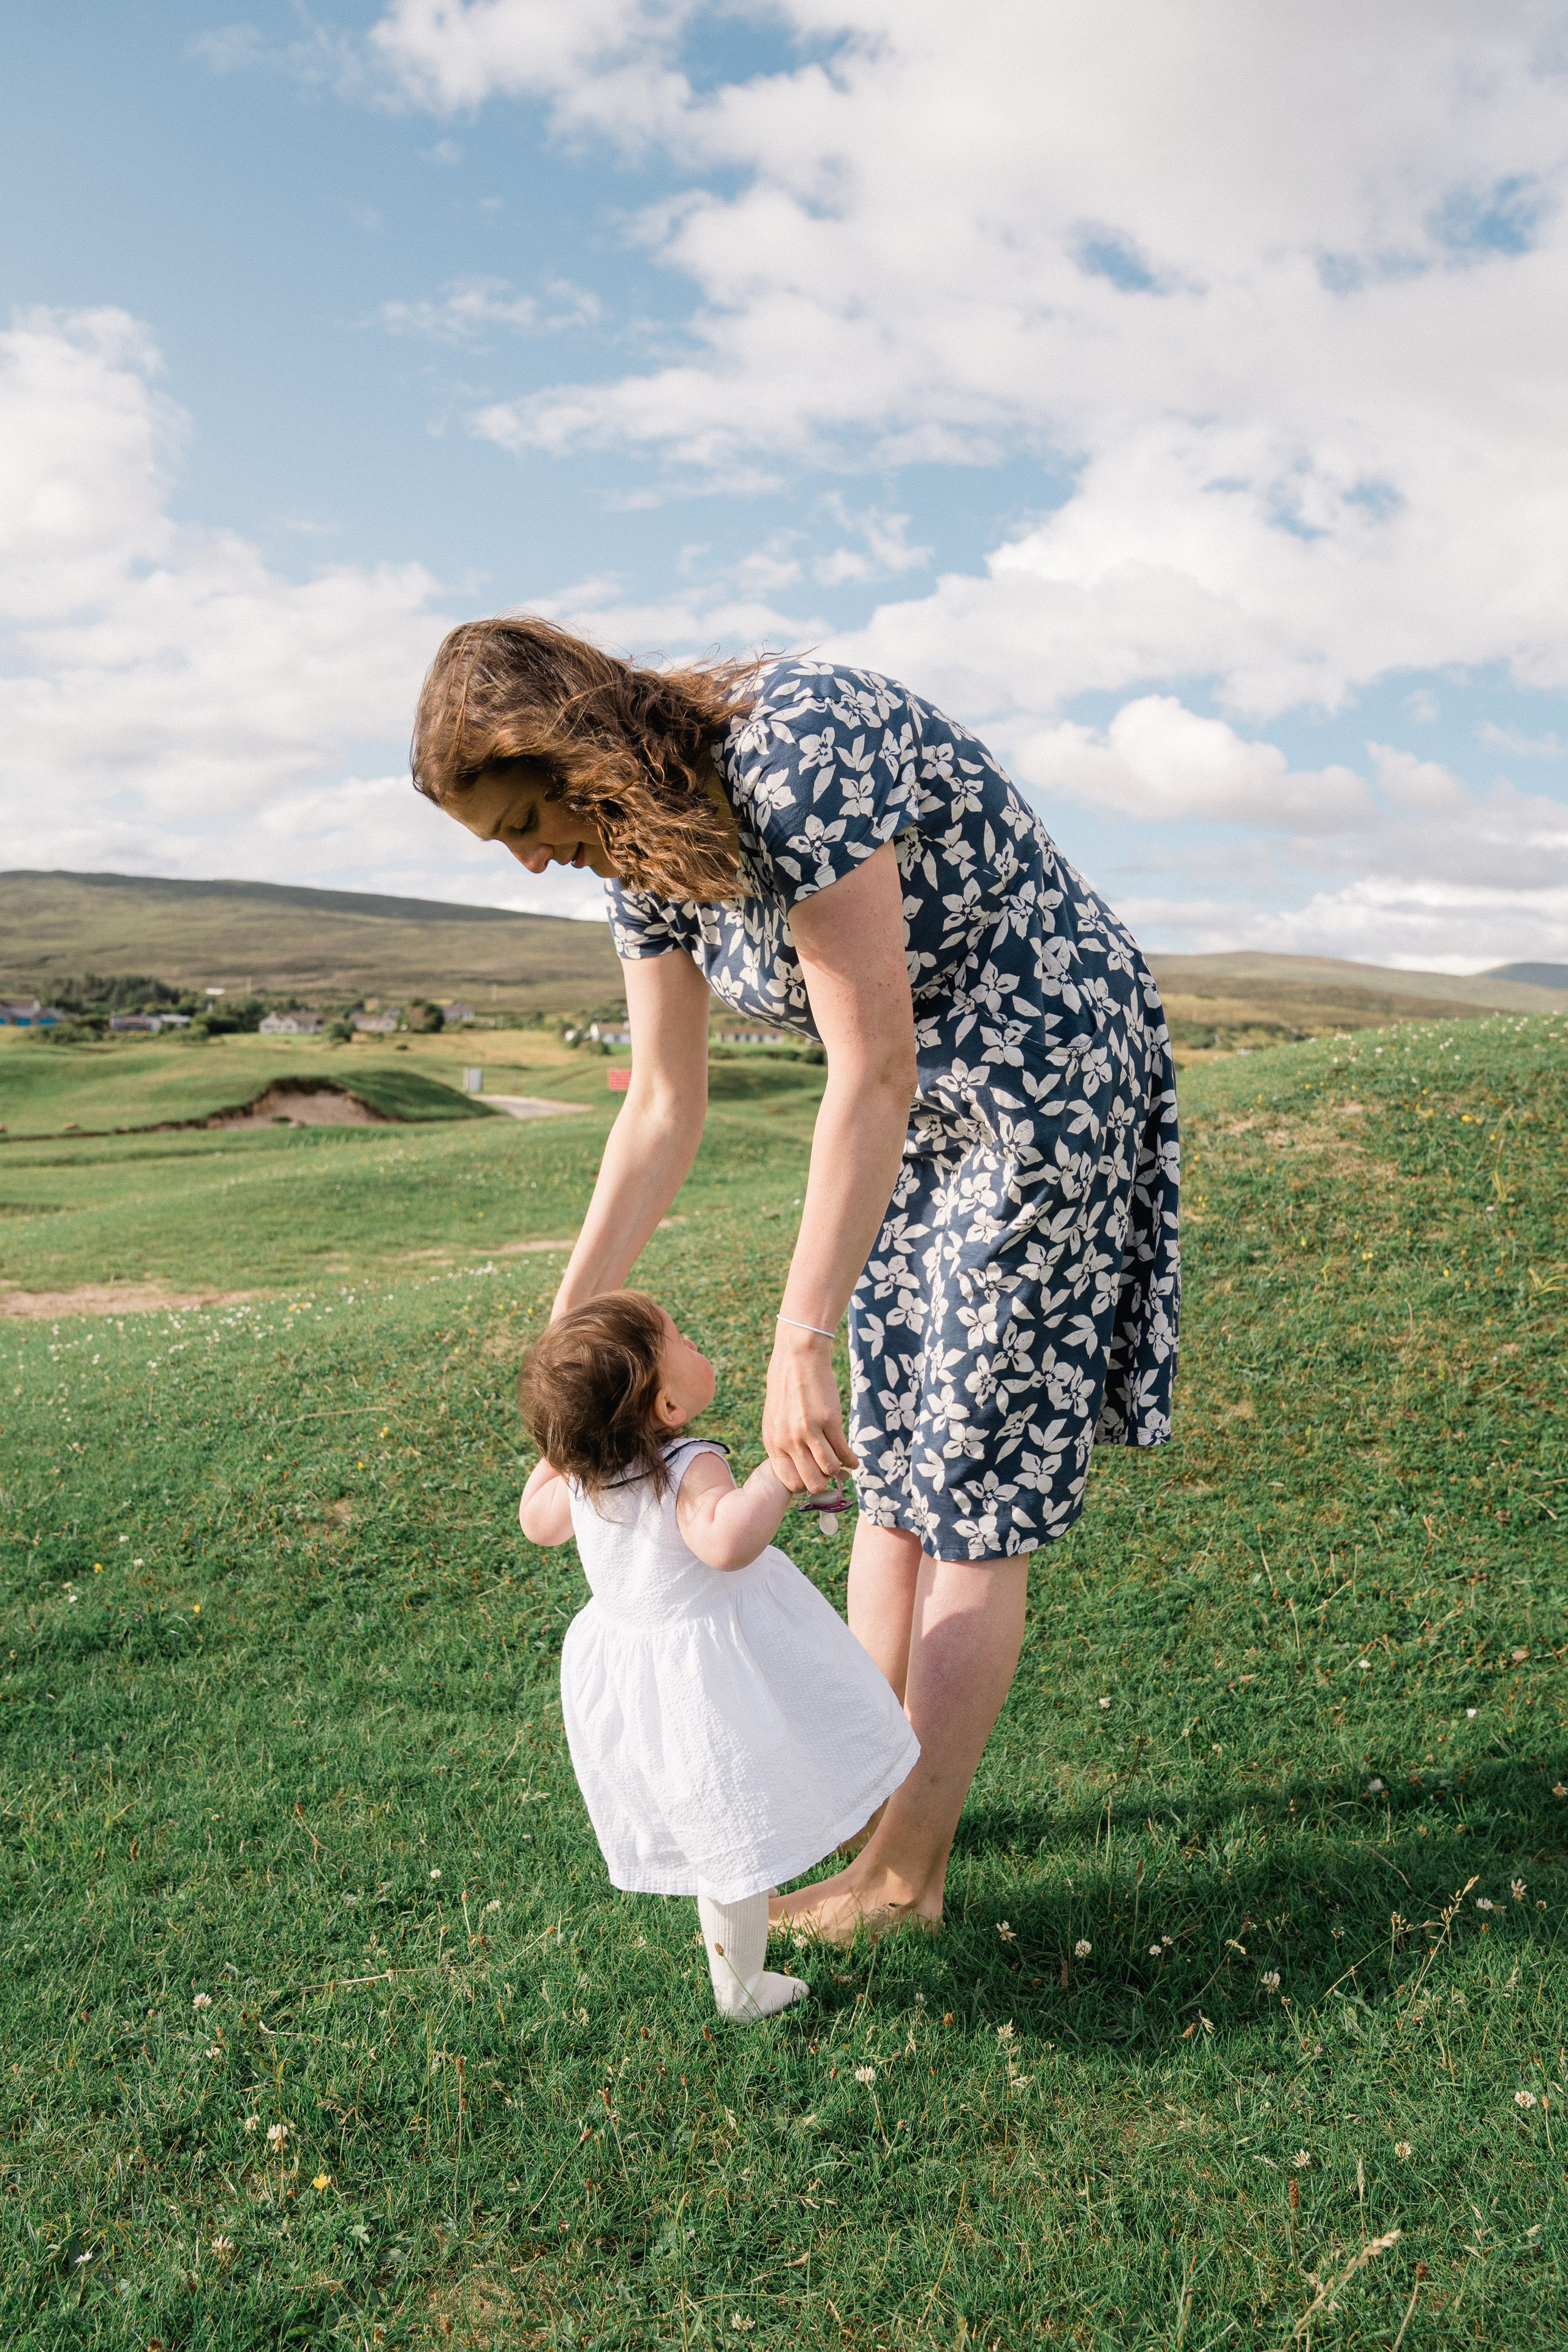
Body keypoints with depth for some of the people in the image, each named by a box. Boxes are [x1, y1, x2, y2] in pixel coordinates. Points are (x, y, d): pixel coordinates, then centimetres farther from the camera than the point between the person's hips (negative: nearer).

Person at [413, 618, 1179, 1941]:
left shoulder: (796, 750, -29)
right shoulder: (642, 842, -2)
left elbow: (872, 1071, -30)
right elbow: (665, 1110, 4)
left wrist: (800, 1342, -30)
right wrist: (569, 1328, 5)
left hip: (1050, 1074, -8)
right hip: (924, 1108, 8)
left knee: (971, 1493, -1)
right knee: (890, 1472, 12)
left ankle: (906, 1871, 13)